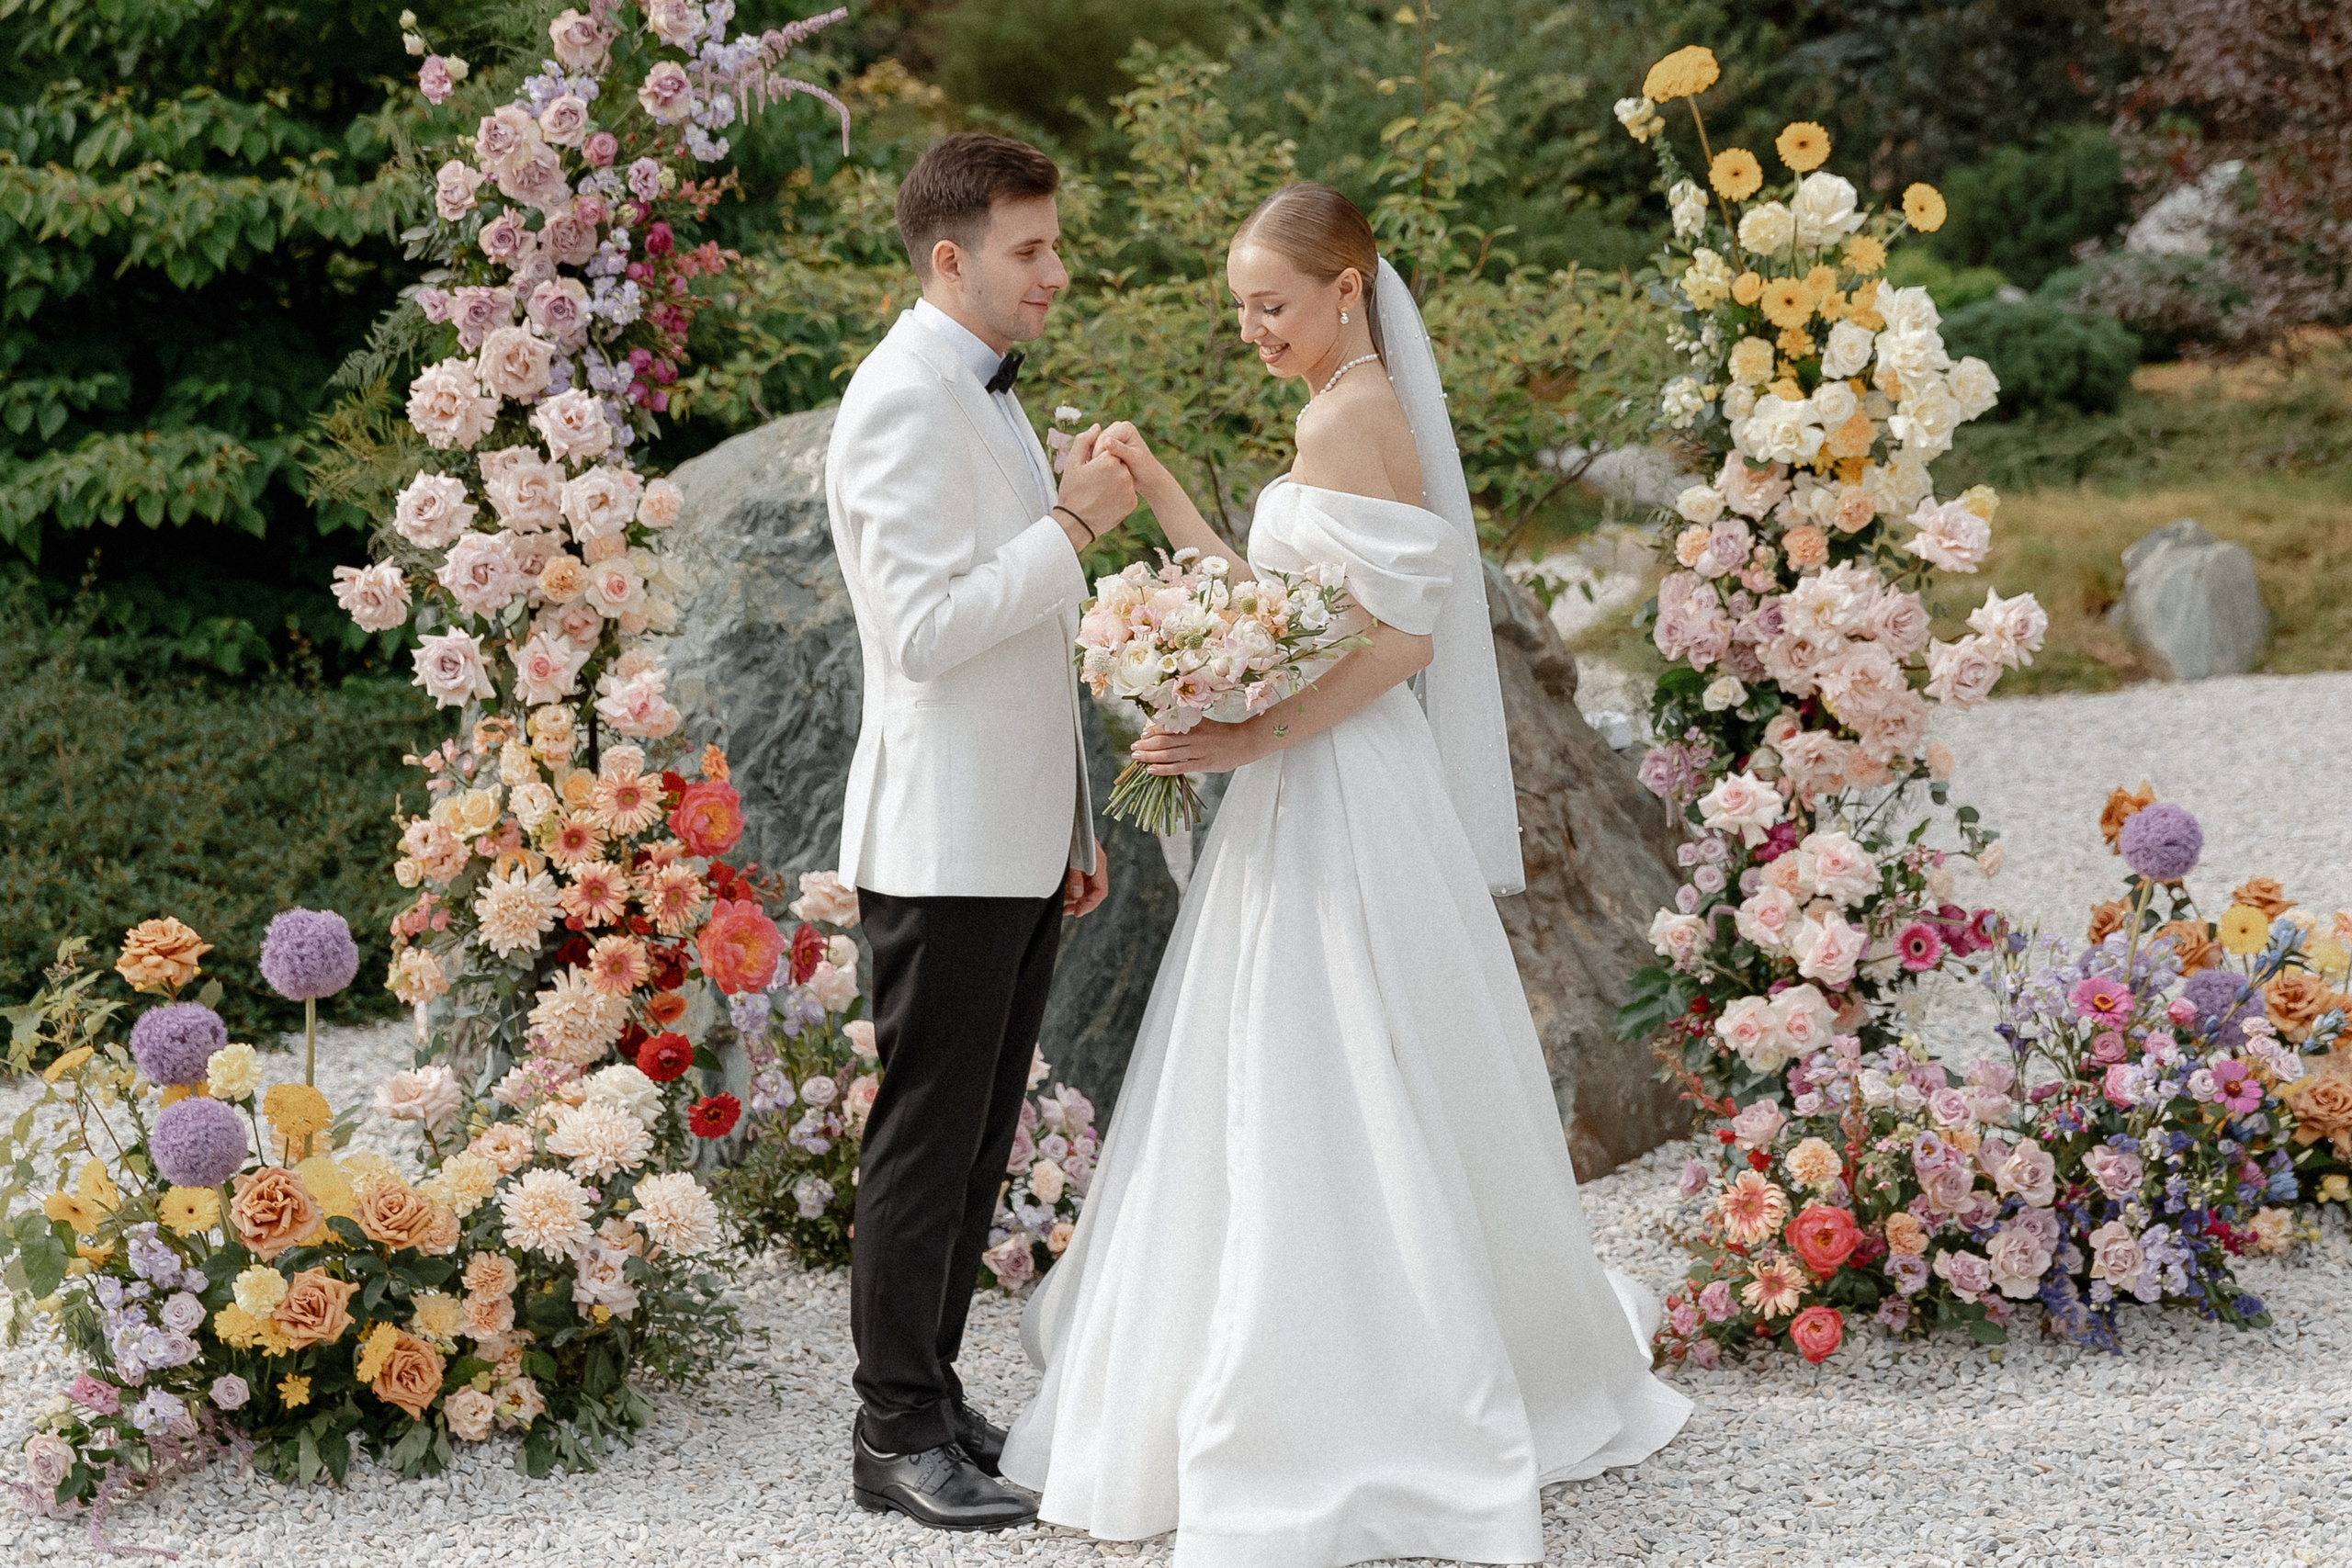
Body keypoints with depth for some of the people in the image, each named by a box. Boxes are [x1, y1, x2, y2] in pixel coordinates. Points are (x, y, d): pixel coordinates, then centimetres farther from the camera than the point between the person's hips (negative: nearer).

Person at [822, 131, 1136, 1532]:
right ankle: (898, 1433, 5)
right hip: (946, 842, -9)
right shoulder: (907, 399, -14)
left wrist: (1074, 822, 21)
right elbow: (927, 628, -23)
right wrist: (1075, 522, -20)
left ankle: (935, 1397, 21)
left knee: (980, 1141, 13)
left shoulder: (990, 396, 17)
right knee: (927, 1142, -2)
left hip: (1020, 838, 9)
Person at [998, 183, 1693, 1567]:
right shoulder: (1358, 411, 17)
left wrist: (1252, 738, -22)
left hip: (1341, 798, -10)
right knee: (1308, 1115, 15)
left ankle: (1364, 1444, 2)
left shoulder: (1353, 417, -14)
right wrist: (1160, 494, 13)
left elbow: (1401, 633, -21)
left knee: (1326, 1114, -5)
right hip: (1324, 793, 10)